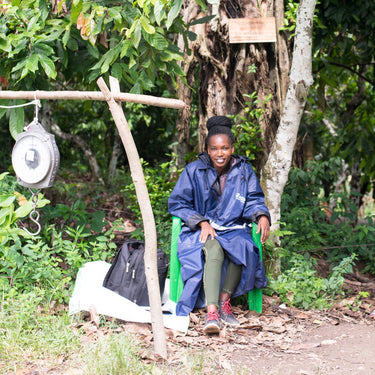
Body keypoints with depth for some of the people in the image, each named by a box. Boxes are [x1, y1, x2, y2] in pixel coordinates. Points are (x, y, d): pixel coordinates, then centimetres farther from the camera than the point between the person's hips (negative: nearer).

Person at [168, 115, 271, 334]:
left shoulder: (243, 171, 5)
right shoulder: (194, 171, 0)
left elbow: (254, 200, 4)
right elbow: (177, 204, 2)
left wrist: (262, 216, -20)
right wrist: (202, 223, -12)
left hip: (233, 229, 2)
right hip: (200, 231, -2)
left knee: (242, 248, -34)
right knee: (213, 250, -37)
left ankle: (225, 300, -16)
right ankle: (212, 313, -48)